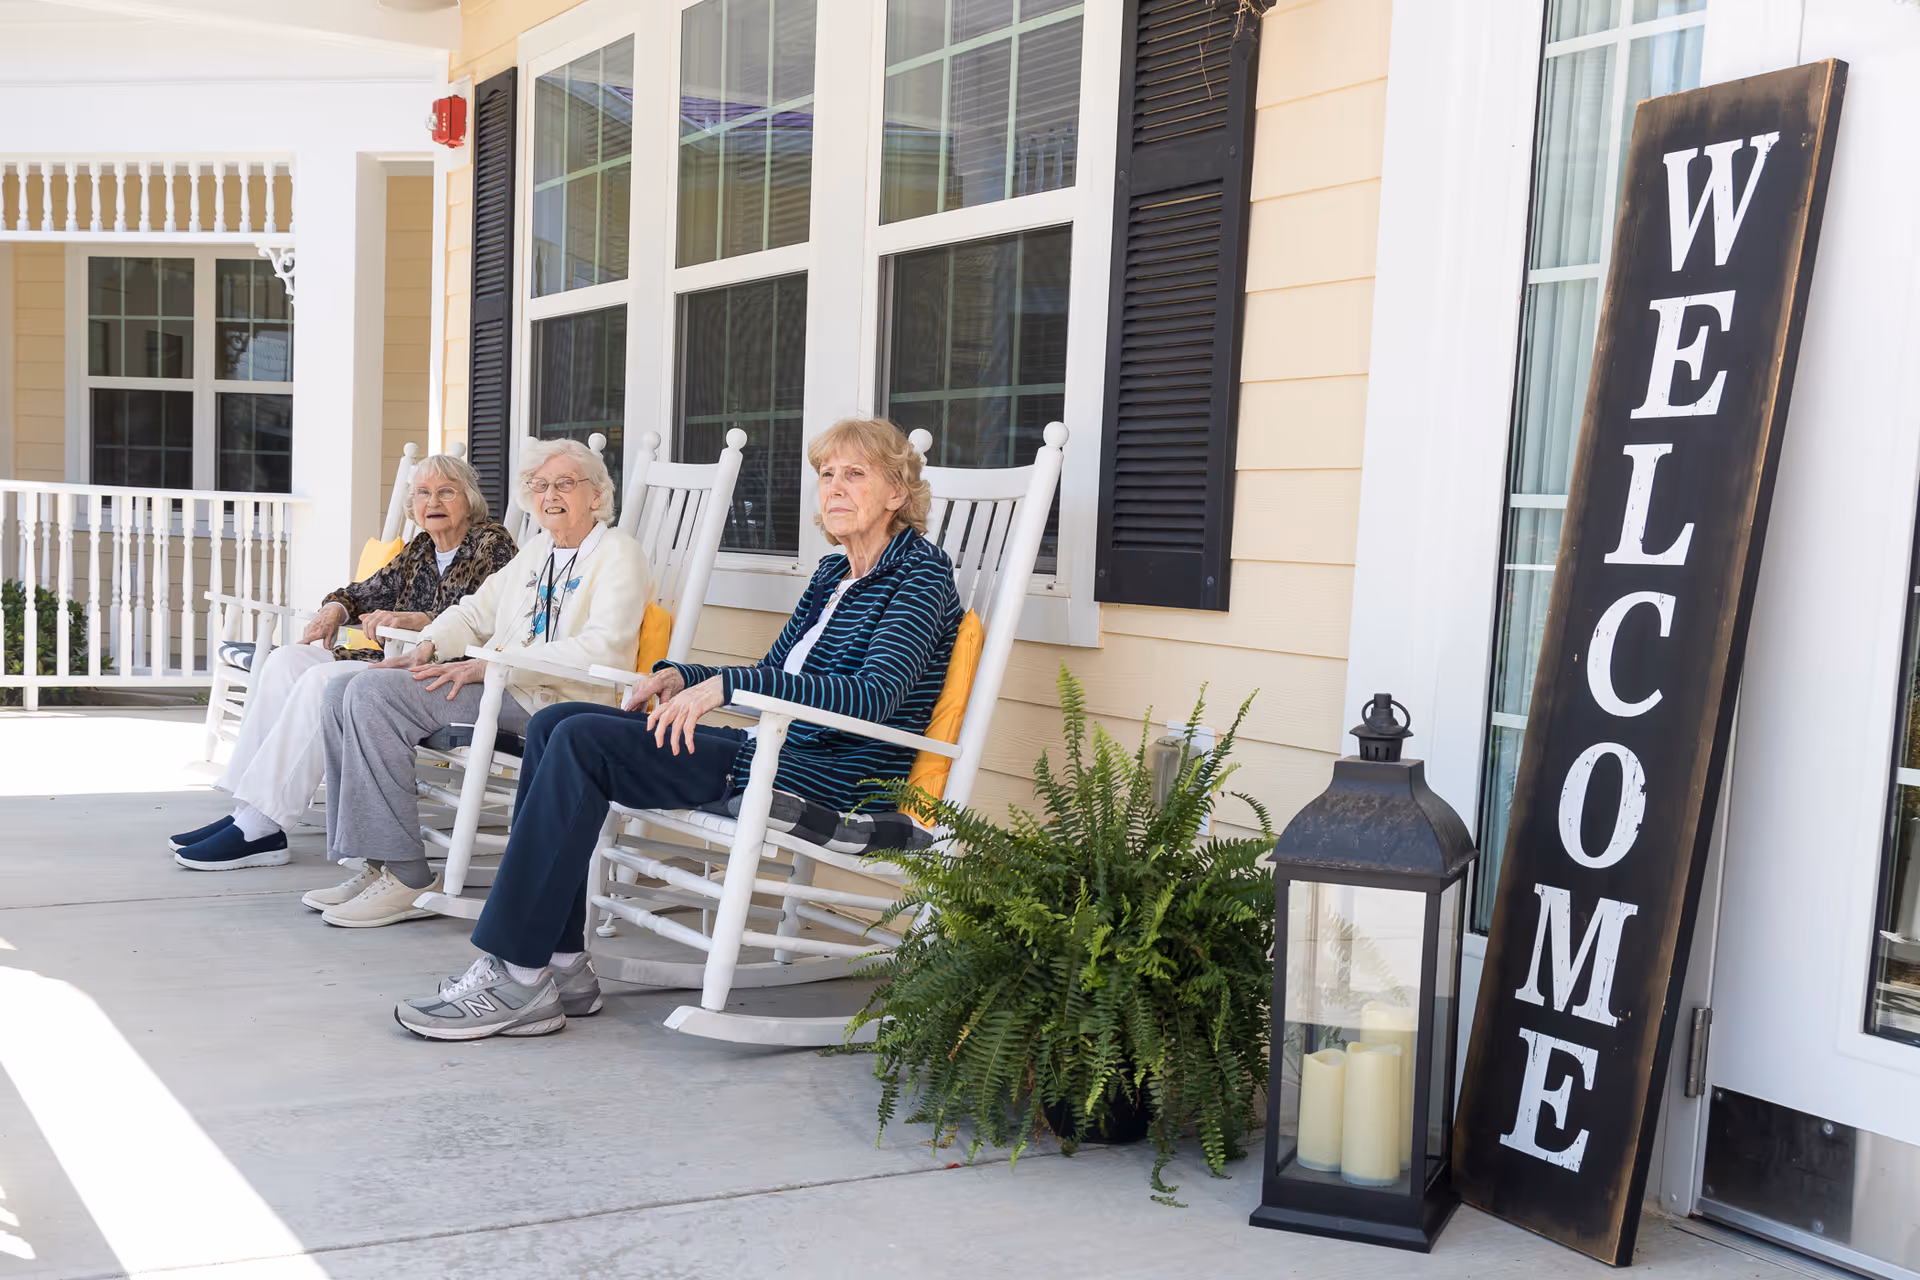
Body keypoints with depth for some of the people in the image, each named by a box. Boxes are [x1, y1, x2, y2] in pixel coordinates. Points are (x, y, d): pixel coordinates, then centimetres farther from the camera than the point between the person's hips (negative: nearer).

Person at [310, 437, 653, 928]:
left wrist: (489, 665, -22)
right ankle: (376, 863, -4)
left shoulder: (618, 555, -4)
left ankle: (407, 878, -20)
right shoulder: (537, 550, 23)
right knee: (343, 694, -3)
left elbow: (603, 651, -19)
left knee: (375, 692, -22)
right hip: (496, 683, 9)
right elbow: (477, 611, 28)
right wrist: (428, 646, 4)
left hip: (546, 700, -9)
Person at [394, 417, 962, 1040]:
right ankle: (561, 964, -7)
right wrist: (684, 675, 7)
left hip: (823, 778, -9)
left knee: (583, 742, -20)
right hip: (772, 748, 9)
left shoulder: (921, 573, -6)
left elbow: (877, 693, -22)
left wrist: (727, 684, -27)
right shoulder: (833, 573, 21)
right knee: (555, 724, -3)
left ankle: (518, 979, -17)